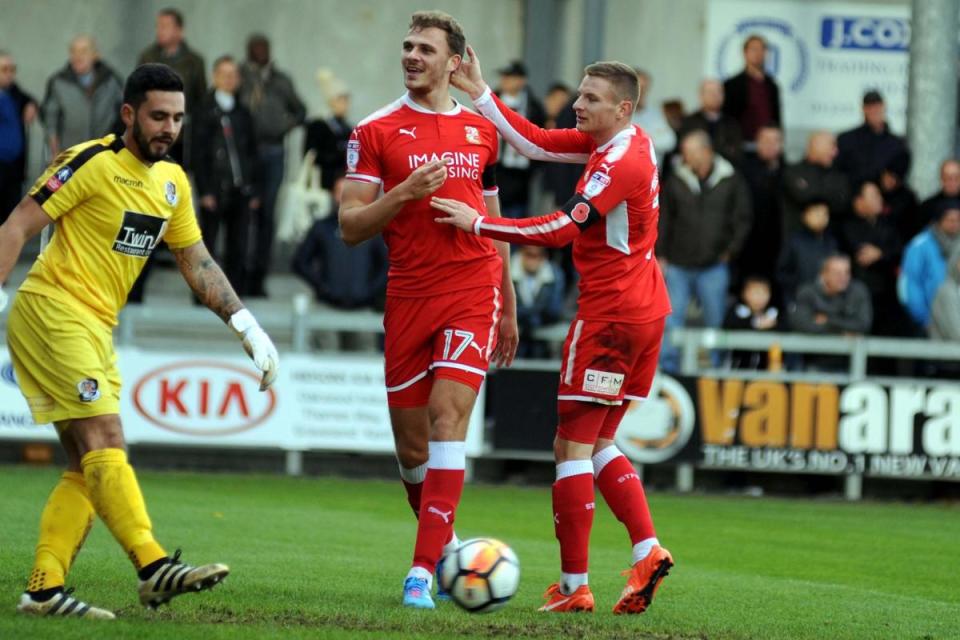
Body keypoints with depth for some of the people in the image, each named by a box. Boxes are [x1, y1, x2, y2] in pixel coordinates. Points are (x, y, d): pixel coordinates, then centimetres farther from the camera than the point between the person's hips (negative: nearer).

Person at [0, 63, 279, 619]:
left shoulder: (173, 182, 11)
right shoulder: (93, 163, -12)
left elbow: (198, 263, 19)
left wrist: (246, 325, 9)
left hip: (95, 329, 9)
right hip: (52, 309, -9)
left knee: (89, 467, 4)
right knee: (105, 443, -18)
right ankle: (155, 568, -27)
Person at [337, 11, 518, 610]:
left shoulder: (482, 130, 11)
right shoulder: (375, 132, 3)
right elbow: (350, 227, -2)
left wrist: (508, 308, 21)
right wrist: (407, 192, -17)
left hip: (472, 291, 0)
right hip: (408, 296, 0)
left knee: (447, 416, -15)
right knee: (410, 441, 4)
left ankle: (424, 570, -17)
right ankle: (443, 542, 29)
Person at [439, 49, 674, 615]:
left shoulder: (619, 163, -18)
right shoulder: (628, 142, 10)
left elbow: (560, 230, -23)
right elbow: (539, 144, 14)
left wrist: (479, 223, -19)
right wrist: (481, 95, 10)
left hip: (609, 314, -10)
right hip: (647, 312, 10)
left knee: (573, 445, -5)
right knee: (598, 445, 15)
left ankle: (574, 586, -6)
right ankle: (648, 550, 2)